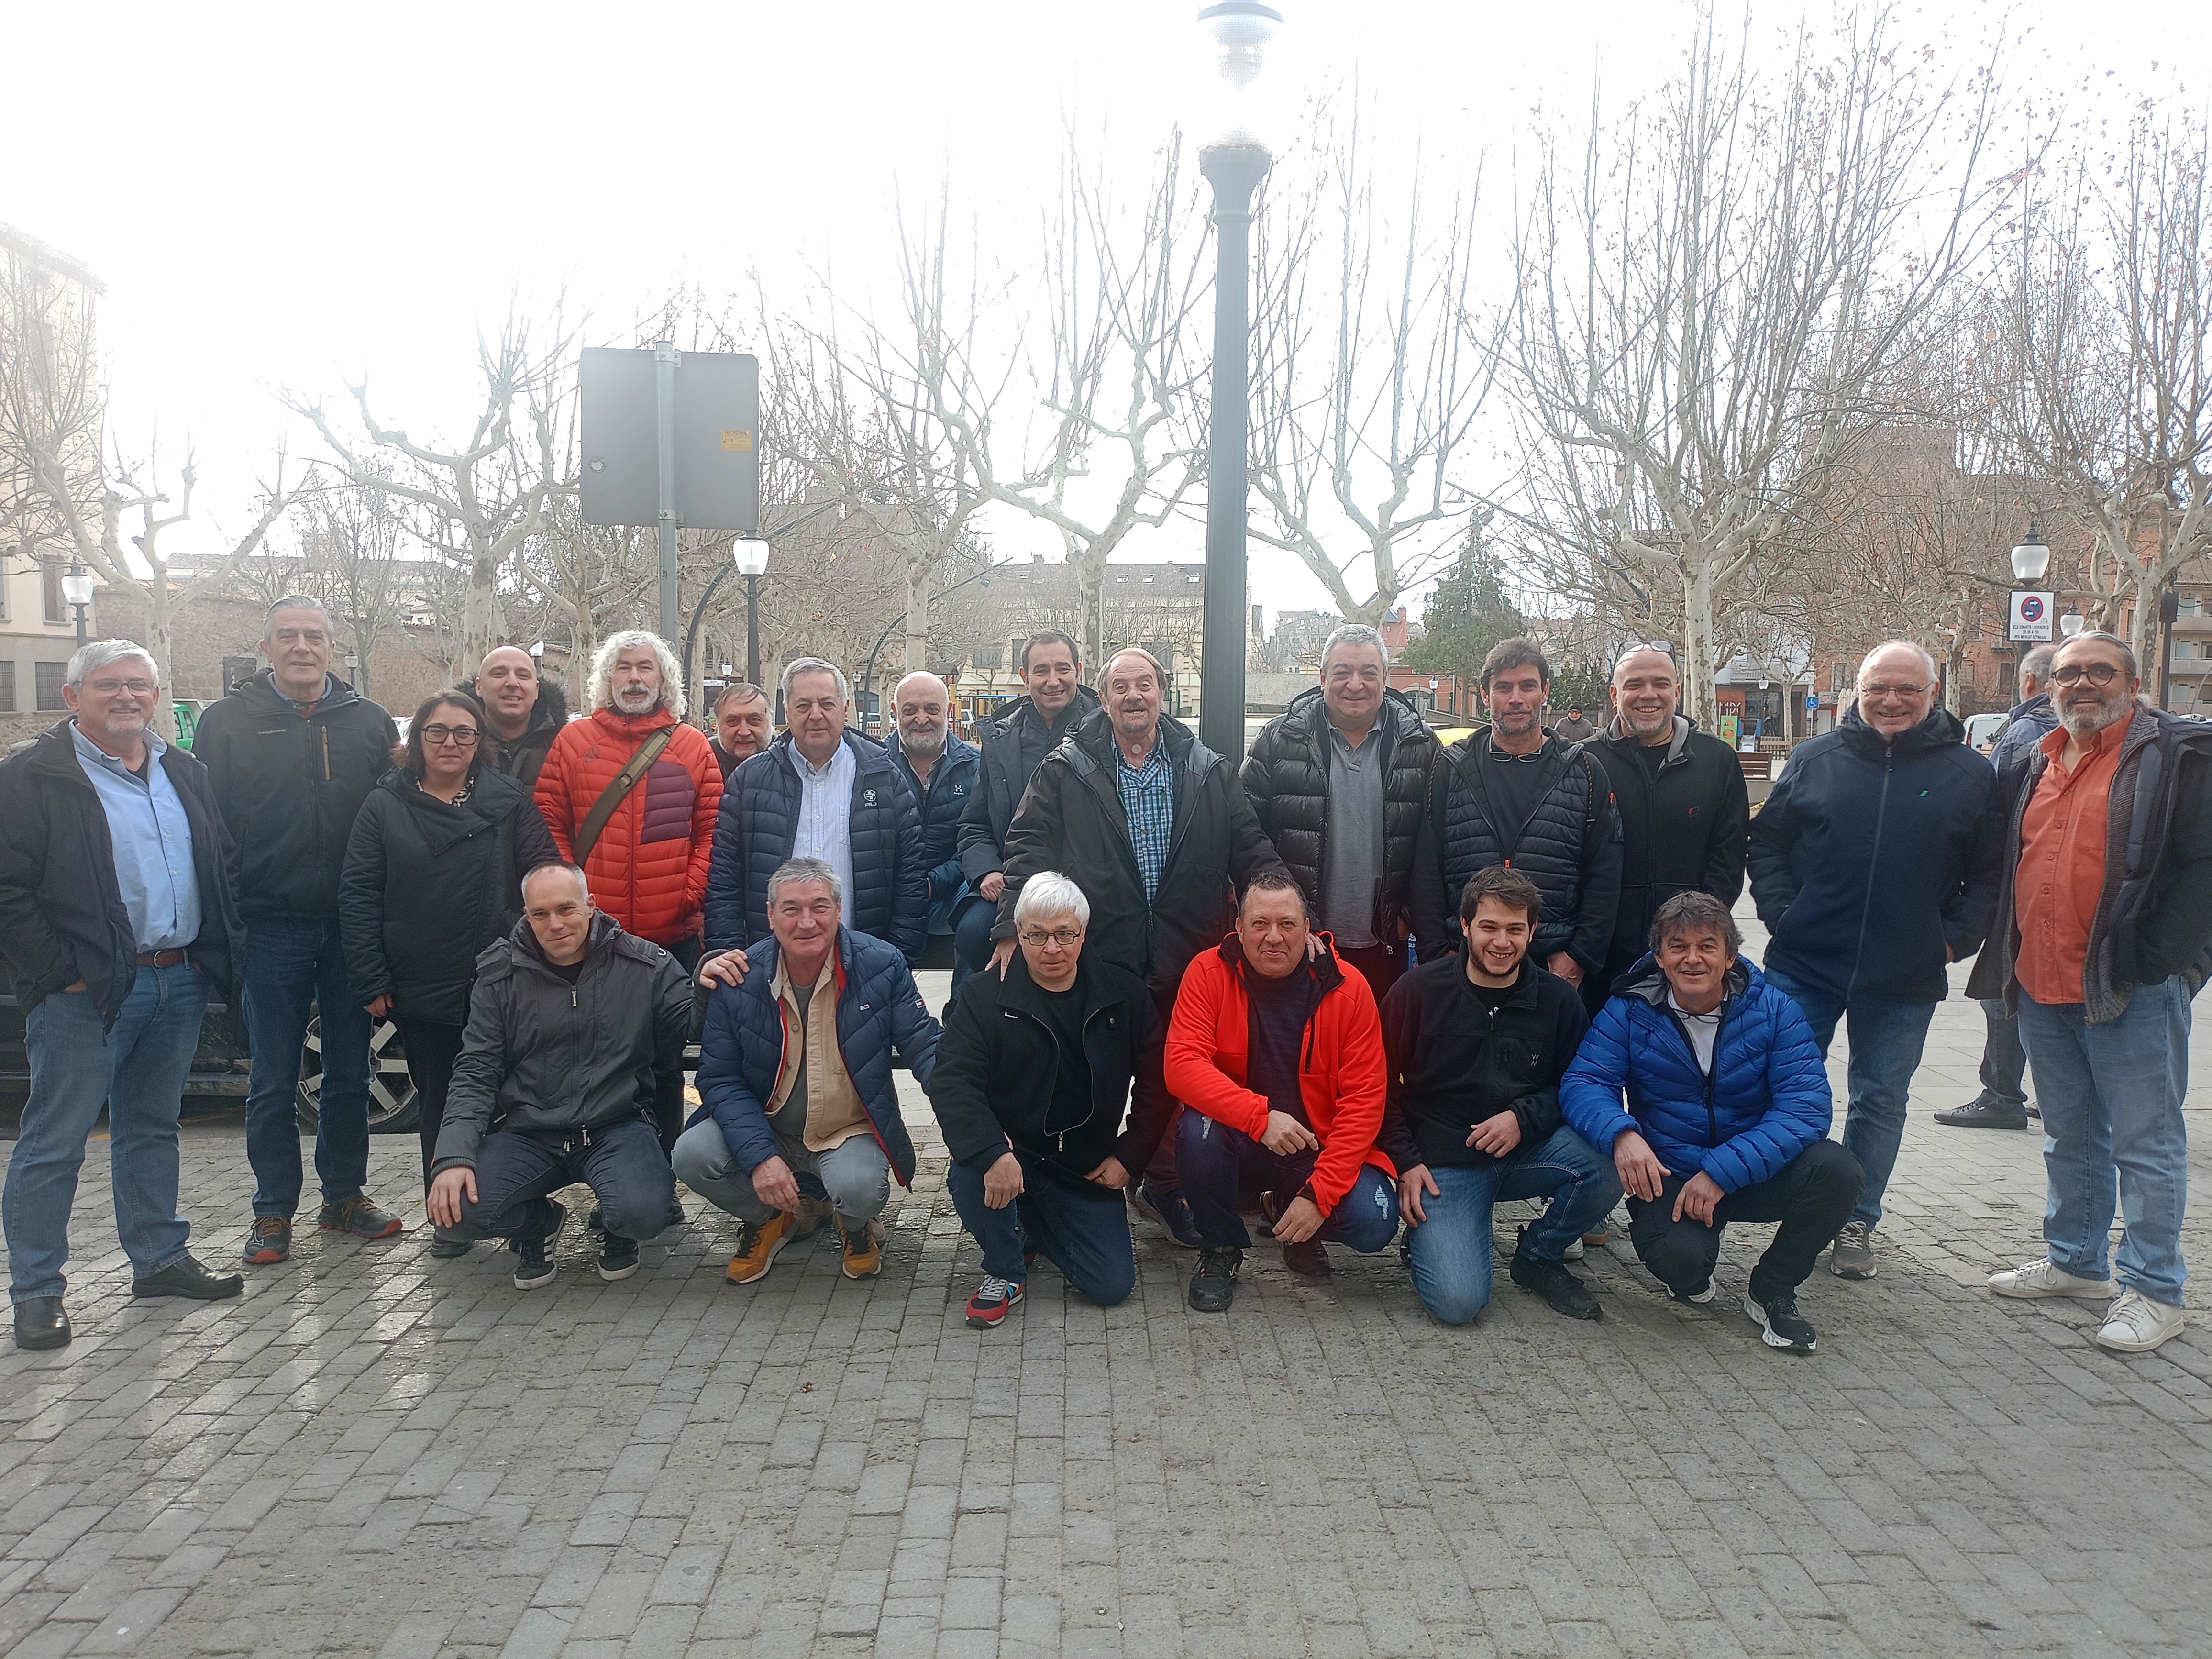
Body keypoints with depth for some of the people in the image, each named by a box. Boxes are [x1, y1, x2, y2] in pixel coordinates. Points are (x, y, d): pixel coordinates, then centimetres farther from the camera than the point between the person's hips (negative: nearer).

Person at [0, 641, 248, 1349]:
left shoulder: (186, 773, 13)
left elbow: (225, 865, 18)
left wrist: (224, 948, 7)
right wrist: (60, 971, -14)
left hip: (180, 980, 6)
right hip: (87, 991, -6)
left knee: (153, 1129, 17)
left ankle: (160, 1257, 27)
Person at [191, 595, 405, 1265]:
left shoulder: (368, 722, 6)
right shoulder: (228, 721, 2)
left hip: (351, 926, 2)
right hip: (271, 927, -2)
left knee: (350, 1071, 11)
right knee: (274, 1078, 6)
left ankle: (344, 1195, 24)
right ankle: (274, 1211, 17)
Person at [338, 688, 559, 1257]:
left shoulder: (509, 800, 2)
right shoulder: (385, 806, 4)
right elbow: (358, 896, 1)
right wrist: (370, 980, -4)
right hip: (420, 990, 1)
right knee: (438, 1105, 11)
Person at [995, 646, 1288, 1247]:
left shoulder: (1208, 772, 8)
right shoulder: (1064, 772, 2)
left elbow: (1253, 852, 6)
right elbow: (1028, 848, -3)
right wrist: (1011, 929, -15)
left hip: (1185, 958, 2)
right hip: (1096, 955, -2)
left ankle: (1164, 1182, 31)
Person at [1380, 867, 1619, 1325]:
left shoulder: (1559, 1000, 0)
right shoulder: (1419, 991, -6)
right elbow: (1383, 1084, 1)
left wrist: (1524, 1118, -11)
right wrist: (1405, 1163, -7)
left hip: (1526, 1150, 3)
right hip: (1442, 1162, -3)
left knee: (1607, 1170, -28)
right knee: (1458, 1301, -22)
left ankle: (1538, 1257, 2)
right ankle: (1427, 1235, 15)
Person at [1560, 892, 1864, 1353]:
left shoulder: (1773, 1008, -8)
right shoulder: (1630, 1011, -7)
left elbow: (1807, 1103, -17)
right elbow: (1582, 1082, -13)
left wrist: (1723, 1172, -28)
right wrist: (1621, 1132, -37)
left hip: (1755, 1173, 2)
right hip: (1669, 1176, -2)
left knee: (1837, 1169, -27)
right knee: (1680, 1258, -32)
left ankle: (1772, 1291, 0)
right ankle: (1692, 1274, 11)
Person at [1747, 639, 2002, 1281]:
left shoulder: (1970, 774, 1)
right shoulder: (1816, 758, 2)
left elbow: (1988, 873, 4)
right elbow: (1766, 842, 7)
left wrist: (1955, 938, -6)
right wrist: (1779, 911, -4)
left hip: (1905, 978, 0)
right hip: (1804, 963, 0)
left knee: (1880, 1102, 12)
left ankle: (1856, 1220, 27)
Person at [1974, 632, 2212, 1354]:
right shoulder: (2029, 768, 14)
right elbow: (2005, 867, 22)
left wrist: (2154, 964, -16)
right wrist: (2009, 958, 11)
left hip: (2132, 993, -6)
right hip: (2042, 990, 6)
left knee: (2146, 1143, 2)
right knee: (2069, 1138, 17)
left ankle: (2153, 1289, 12)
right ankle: (2075, 1261, 30)